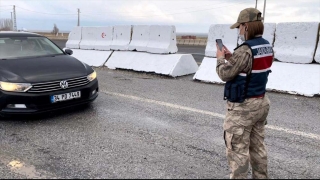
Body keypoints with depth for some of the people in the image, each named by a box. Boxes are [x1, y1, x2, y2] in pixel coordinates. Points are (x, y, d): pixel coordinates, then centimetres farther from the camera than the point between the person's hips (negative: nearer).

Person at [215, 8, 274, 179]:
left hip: (242, 108, -9)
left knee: (238, 150, 2)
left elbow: (225, 74, -16)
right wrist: (231, 58, 13)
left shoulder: (245, 50, -23)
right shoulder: (268, 47, 5)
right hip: (261, 103, 9)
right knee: (257, 146, 20)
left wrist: (220, 59, 2)